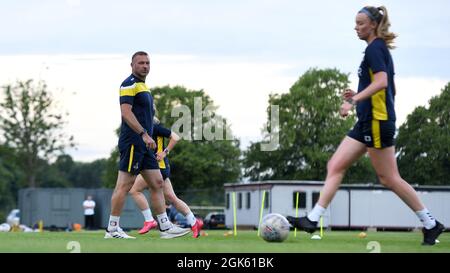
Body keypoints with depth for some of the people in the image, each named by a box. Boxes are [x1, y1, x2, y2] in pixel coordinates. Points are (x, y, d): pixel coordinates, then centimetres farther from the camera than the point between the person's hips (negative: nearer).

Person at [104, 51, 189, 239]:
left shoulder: (143, 86, 21)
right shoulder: (129, 84, -9)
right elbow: (126, 112, -20)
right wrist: (144, 134, -25)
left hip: (144, 145, 10)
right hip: (132, 143, -10)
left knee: (157, 184, 7)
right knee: (124, 185, -7)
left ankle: (165, 227, 8)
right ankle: (112, 229, -3)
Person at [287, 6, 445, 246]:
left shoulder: (374, 48, -11)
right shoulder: (380, 49, 18)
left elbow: (381, 82, -26)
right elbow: (389, 89, 23)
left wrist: (353, 100, -27)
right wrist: (359, 96, 16)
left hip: (377, 122, -10)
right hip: (368, 122, 10)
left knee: (389, 179, -4)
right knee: (335, 166, 3)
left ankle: (430, 224, 4)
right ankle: (312, 220, -1)